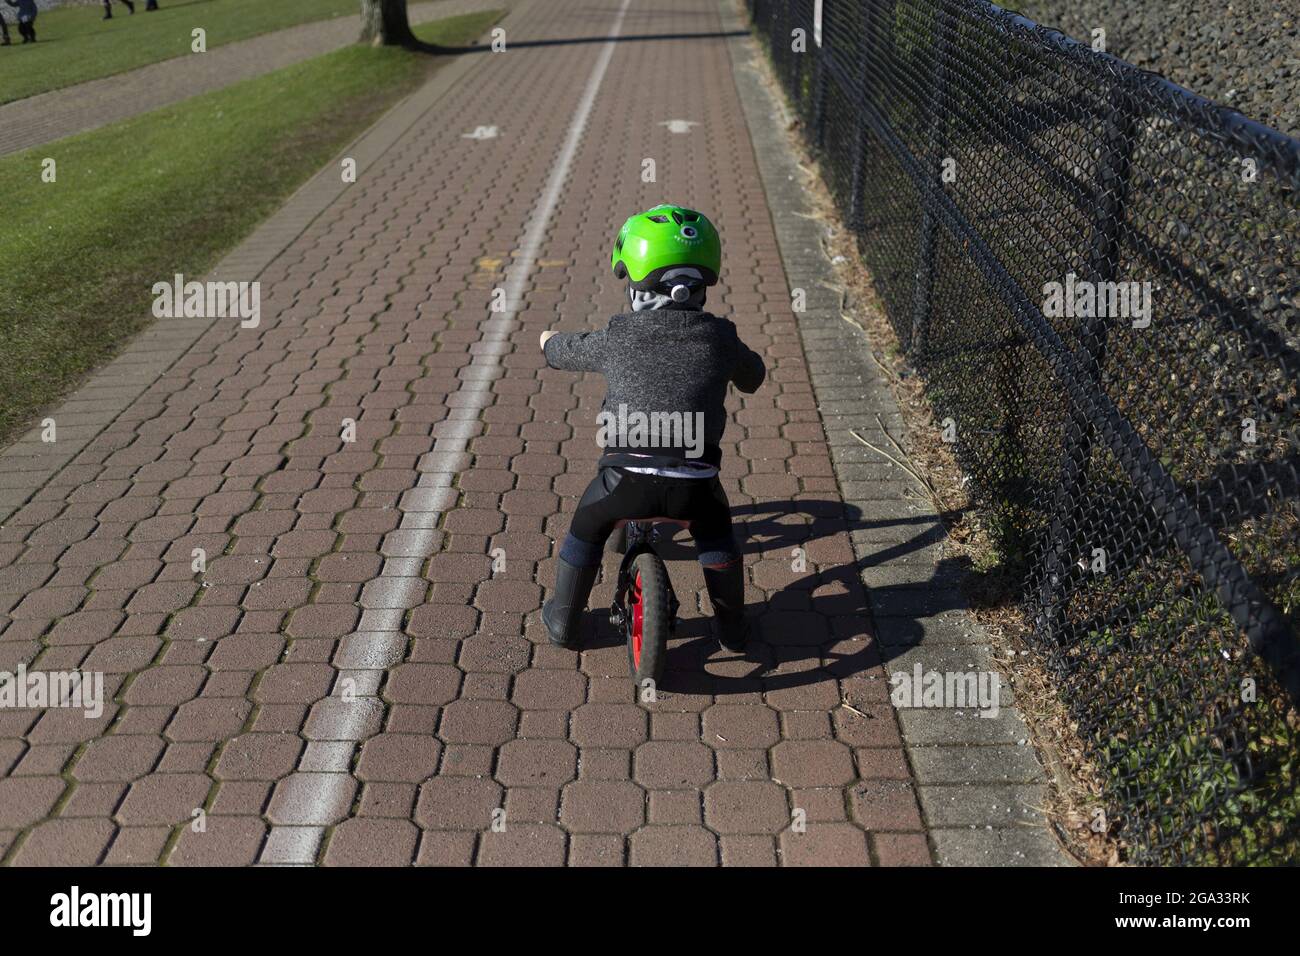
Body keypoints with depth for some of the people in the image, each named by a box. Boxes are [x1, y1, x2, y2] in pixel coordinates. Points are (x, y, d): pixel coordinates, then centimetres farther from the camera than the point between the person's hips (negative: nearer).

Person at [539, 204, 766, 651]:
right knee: (714, 529, 31)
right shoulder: (719, 337, 6)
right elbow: (753, 376, 26)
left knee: (586, 530, 26)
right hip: (694, 480, 1)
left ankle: (563, 621, 38)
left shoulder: (618, 337, 5)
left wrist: (549, 341, 49)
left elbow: (566, 351, 25)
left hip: (627, 475, -1)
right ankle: (732, 626, 37)